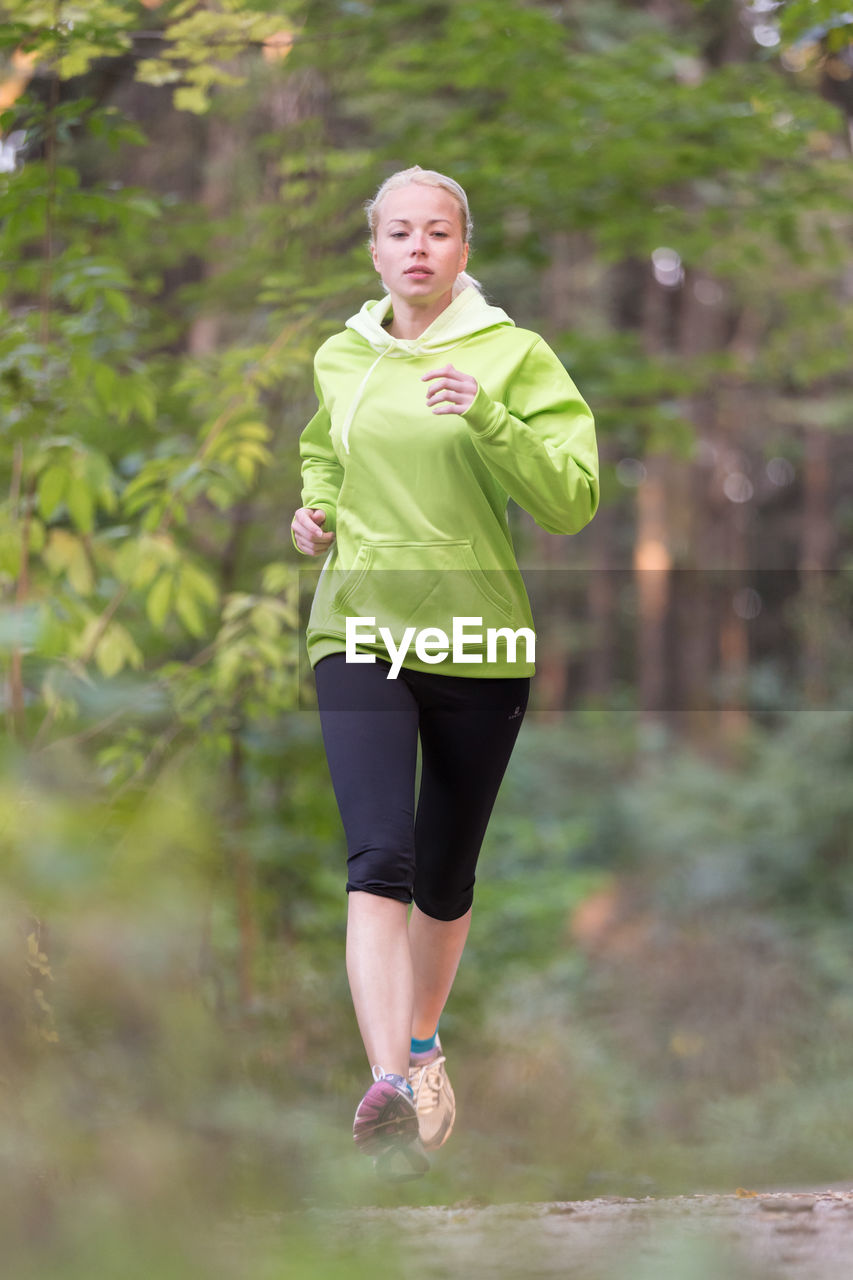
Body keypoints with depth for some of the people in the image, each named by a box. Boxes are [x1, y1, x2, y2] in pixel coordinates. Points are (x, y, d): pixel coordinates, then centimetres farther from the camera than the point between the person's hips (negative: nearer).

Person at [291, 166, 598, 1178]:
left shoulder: (515, 356, -2)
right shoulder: (337, 360, 9)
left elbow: (572, 502, -10)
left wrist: (487, 419, -23)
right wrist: (314, 509, 8)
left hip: (478, 639, 0)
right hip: (360, 630, 1)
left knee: (447, 870, 12)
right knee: (379, 858, -18)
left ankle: (422, 1041, 37)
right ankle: (390, 1083, -27)